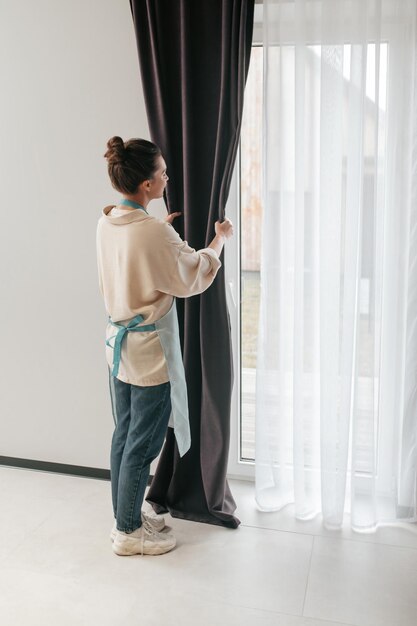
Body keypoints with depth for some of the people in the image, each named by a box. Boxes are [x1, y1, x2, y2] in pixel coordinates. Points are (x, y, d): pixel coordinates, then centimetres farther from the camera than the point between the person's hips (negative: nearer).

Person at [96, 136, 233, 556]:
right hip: (150, 351, -8)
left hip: (119, 343, 9)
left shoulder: (106, 223, 0)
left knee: (124, 435, 19)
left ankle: (125, 515, 36)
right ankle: (128, 533, 22)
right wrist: (219, 239, 2)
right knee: (143, 444, 6)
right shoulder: (155, 233, -25)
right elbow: (193, 278, -12)